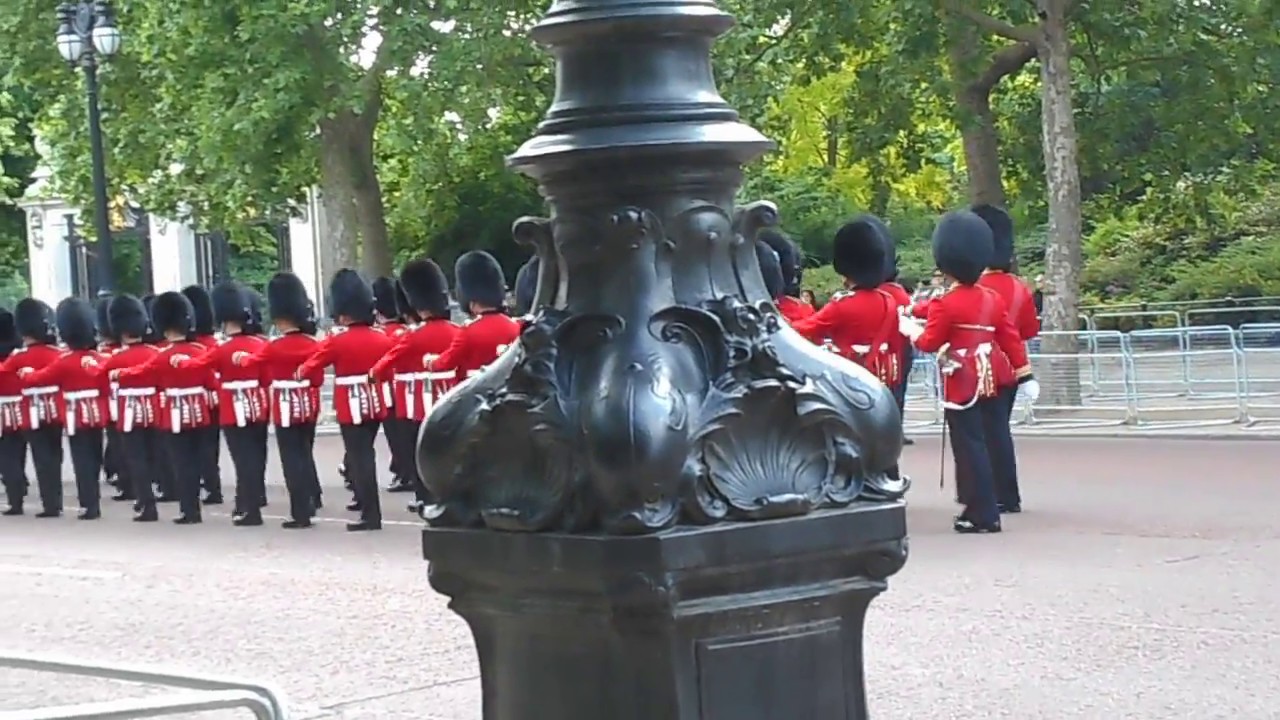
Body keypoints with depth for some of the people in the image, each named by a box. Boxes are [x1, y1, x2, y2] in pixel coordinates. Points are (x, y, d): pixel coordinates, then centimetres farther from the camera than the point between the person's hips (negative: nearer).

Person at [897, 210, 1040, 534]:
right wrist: (1025, 374, 12)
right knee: (994, 440, 14)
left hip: (963, 383, -7)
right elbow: (1011, 338, 8)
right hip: (992, 378, 7)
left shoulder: (944, 304, -13)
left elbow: (930, 342, -9)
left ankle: (983, 515, -5)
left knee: (970, 445, -4)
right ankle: (986, 504, 26)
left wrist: (909, 328, 9)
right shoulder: (993, 298, 6)